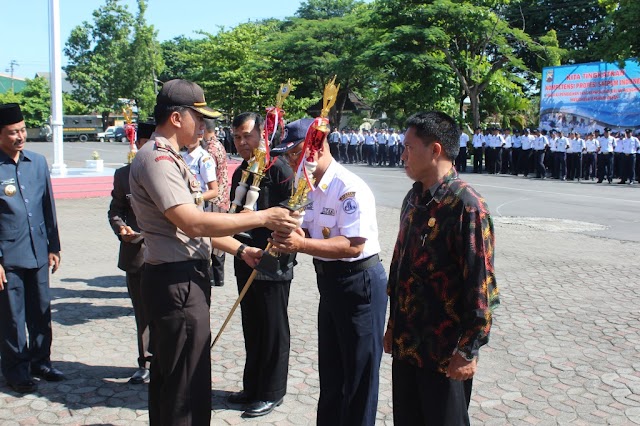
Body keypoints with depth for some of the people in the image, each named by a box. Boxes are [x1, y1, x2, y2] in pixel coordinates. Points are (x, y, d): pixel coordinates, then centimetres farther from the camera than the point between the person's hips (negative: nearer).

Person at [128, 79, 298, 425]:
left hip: (180, 280, 11)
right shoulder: (156, 158, -16)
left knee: (168, 377, 22)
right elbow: (193, 224, -27)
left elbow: (193, 226, 17)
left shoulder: (169, 157, 17)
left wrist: (240, 250, 9)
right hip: (177, 282, -11)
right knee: (188, 388, -2)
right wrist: (262, 218, -24)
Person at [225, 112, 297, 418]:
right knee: (251, 330, 18)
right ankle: (252, 387, 32)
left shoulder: (278, 169, -12)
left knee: (273, 332, 6)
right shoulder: (240, 173, 12)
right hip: (246, 262, 8)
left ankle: (272, 393, 20)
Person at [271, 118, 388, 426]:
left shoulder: (351, 189, -22)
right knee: (330, 367, 23)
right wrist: (293, 236, -12)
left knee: (358, 370, 6)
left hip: (359, 282, -9)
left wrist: (301, 245, -34)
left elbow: (353, 245, -29)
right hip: (329, 281, 9)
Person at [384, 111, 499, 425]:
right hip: (405, 343, 7)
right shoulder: (413, 199, 7)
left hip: (444, 352, -7)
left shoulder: (466, 205, -18)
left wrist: (467, 349, -17)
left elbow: (481, 283, -19)